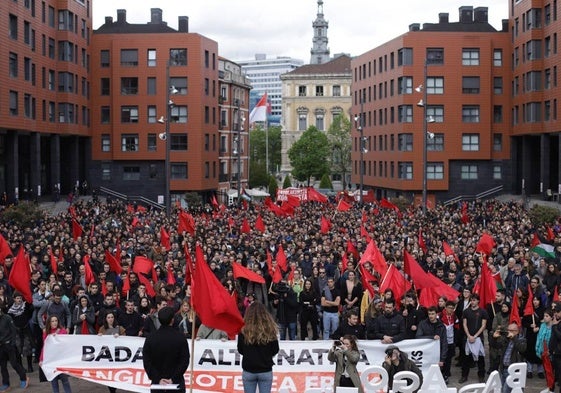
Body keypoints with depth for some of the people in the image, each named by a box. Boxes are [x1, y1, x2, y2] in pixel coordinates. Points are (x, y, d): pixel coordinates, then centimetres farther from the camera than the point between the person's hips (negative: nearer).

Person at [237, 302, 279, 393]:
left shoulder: (244, 330, -12)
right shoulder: (270, 330, -11)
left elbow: (240, 350, 0)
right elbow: (275, 350, -1)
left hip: (248, 371, 0)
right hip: (266, 371, 0)